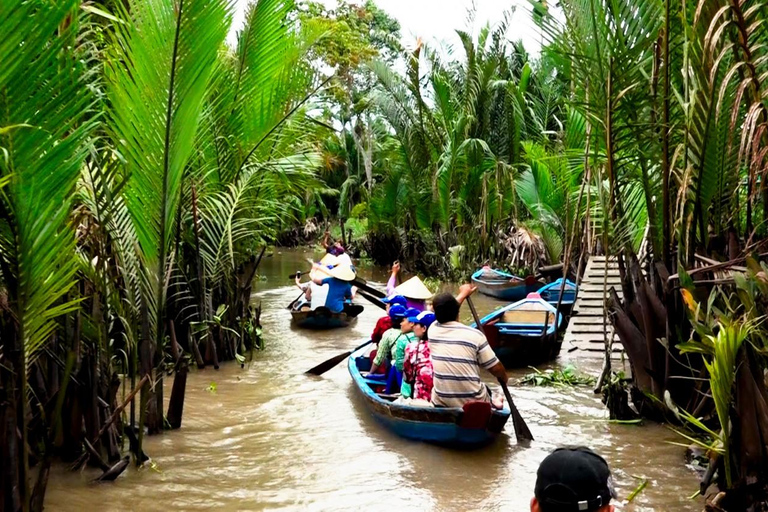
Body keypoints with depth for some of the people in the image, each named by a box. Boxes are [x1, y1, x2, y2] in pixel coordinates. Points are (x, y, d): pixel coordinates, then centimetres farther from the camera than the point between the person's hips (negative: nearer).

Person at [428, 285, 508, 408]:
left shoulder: (433, 330, -3)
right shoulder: (474, 335, -13)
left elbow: (444, 313, 21)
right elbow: (496, 369, -5)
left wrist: (463, 294, 37)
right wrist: (504, 378, 18)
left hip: (442, 403, 1)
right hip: (473, 403, -1)